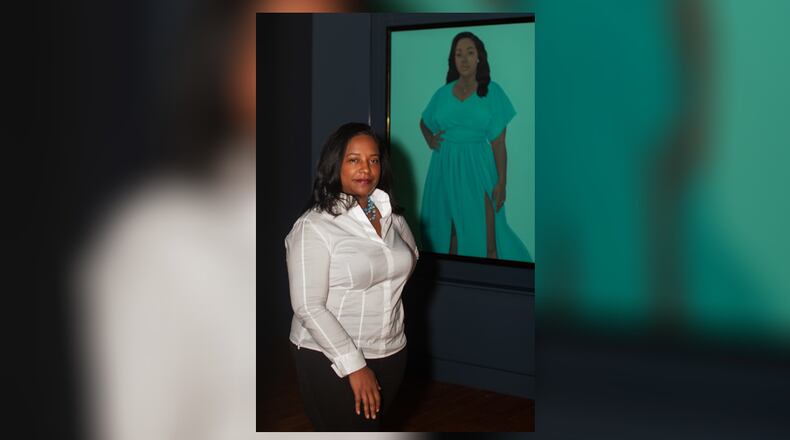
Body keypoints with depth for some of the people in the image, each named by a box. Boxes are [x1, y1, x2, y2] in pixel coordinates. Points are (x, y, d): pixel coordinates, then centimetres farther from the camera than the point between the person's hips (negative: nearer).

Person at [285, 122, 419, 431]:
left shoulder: (391, 215, 2)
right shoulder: (313, 226, -16)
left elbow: (410, 256, 24)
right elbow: (308, 308, -20)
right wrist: (354, 366, -21)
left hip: (390, 355, 6)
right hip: (331, 360, -6)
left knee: (374, 425, 19)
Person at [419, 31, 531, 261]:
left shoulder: (492, 92, -2)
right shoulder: (443, 93, 6)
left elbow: (498, 142, -3)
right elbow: (424, 122, 25)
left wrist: (502, 182, -8)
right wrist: (430, 140, 4)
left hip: (478, 168, -3)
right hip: (445, 167, 3)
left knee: (485, 242, -7)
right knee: (448, 232, 9)